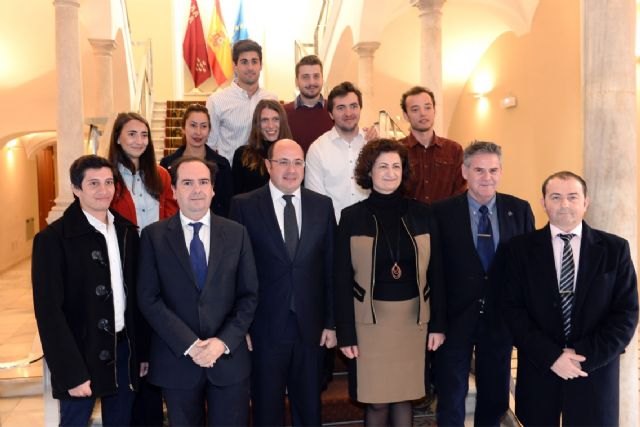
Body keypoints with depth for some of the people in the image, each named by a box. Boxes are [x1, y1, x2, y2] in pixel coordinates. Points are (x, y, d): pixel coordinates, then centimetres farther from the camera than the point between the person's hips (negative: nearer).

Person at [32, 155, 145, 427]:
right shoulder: (52, 239, -12)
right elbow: (49, 312, -14)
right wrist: (72, 372, -16)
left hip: (124, 349, 5)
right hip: (81, 355, -4)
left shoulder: (127, 231, 5)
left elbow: (136, 295, 8)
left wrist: (142, 350, 7)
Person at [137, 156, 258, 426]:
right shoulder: (154, 236, -2)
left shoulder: (236, 233, 2)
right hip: (177, 359, -1)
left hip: (229, 357, 1)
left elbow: (249, 295, 1)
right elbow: (149, 299, -7)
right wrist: (189, 344, -14)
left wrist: (224, 341, -11)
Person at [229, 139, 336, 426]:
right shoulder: (244, 206, -4)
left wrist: (331, 322, 4)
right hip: (264, 327, -2)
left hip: (310, 326, 3)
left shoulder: (323, 205, 4)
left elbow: (330, 267, 5)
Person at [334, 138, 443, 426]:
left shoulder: (421, 213, 2)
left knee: (404, 396, 13)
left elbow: (434, 271, 4)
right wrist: (345, 333, -6)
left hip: (413, 319, 2)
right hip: (370, 320, -1)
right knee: (376, 401, 8)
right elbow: (342, 279, -4)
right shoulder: (352, 217, -4)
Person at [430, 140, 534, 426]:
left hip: (500, 317, 3)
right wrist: (436, 322, -11)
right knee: (451, 398, 13)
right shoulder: (442, 212, -8)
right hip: (455, 317, -2)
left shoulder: (519, 210, -1)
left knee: (495, 396, 20)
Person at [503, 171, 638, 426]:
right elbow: (513, 309, -4)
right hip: (538, 369, 0)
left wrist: (586, 356, -12)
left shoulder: (615, 248, 1)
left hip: (595, 370, 0)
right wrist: (551, 356, -14)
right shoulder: (522, 248, -1)